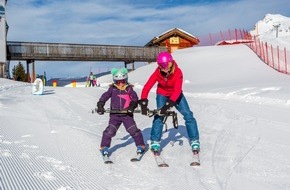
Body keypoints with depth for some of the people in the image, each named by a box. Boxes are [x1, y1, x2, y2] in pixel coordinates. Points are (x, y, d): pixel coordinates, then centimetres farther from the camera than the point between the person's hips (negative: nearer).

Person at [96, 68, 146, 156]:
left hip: (127, 114, -1)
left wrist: (132, 106, -24)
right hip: (114, 114, 1)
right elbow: (104, 96, 2)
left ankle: (140, 145, 14)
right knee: (110, 131, -6)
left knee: (133, 130, -3)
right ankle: (104, 147, 9)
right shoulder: (112, 89, 4)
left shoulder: (129, 89, 0)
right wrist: (100, 105, -10)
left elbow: (134, 98, -8)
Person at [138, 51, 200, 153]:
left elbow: (177, 91, -37)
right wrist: (143, 103, -41)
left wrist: (167, 105, -48)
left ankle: (194, 141, 0)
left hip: (176, 95, 0)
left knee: (188, 115, -11)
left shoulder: (177, 72, -30)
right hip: (162, 95, 0)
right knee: (159, 115, -19)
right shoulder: (157, 73, -25)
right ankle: (155, 142, -9)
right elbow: (147, 87, -29)